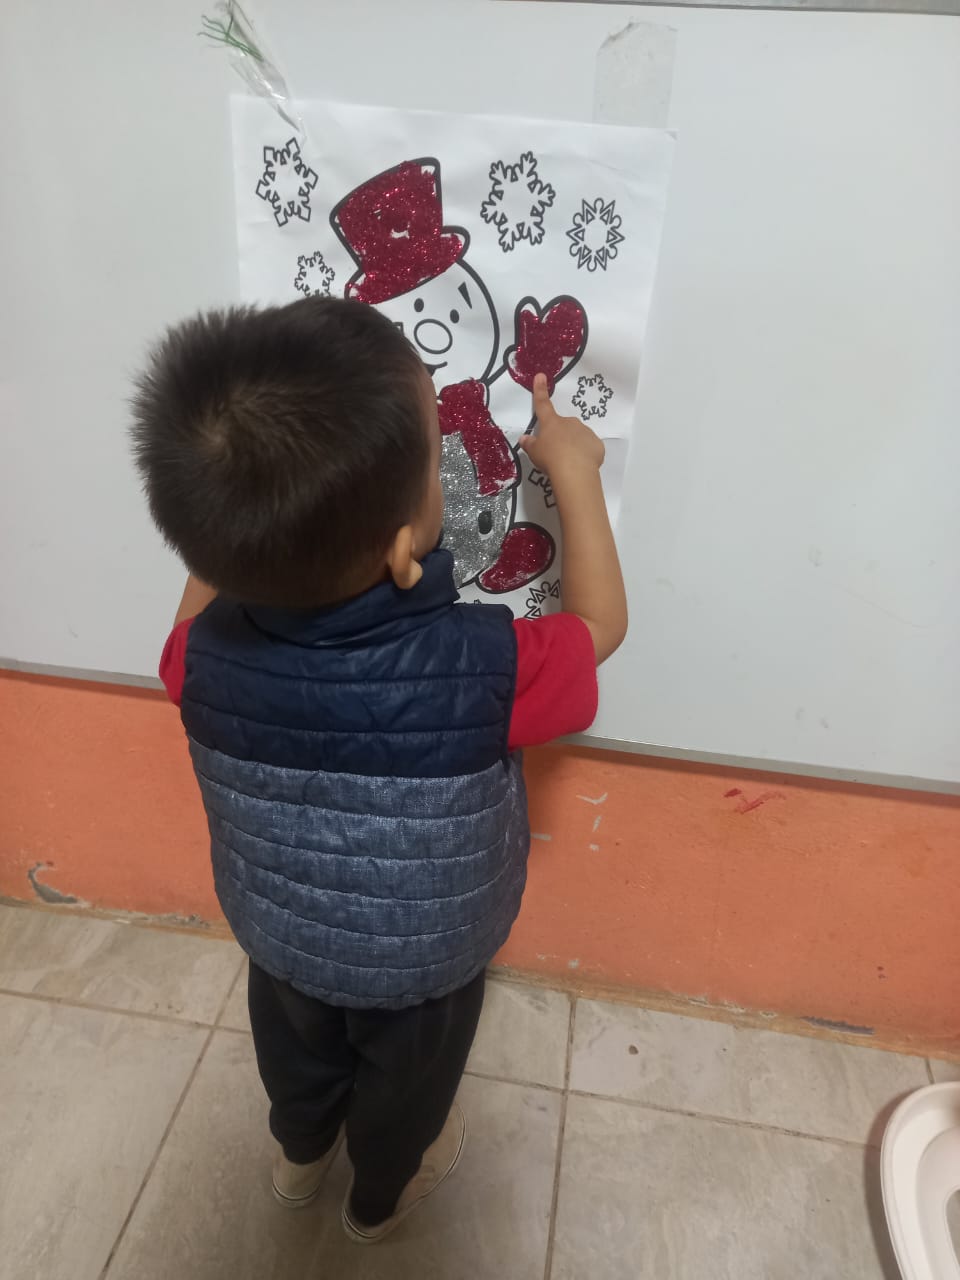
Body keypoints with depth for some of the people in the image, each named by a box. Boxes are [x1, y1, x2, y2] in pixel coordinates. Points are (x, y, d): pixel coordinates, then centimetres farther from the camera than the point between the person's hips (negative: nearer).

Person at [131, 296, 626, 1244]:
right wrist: (573, 471, -10)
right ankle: (382, 1195, 61)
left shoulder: (206, 654, -30)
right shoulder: (483, 672, -40)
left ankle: (300, 1155, 67)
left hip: (277, 934, 3)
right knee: (406, 1076, 30)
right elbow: (598, 622, -17)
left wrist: (244, 503, -5)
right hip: (424, 958, -2)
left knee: (296, 1043, 35)